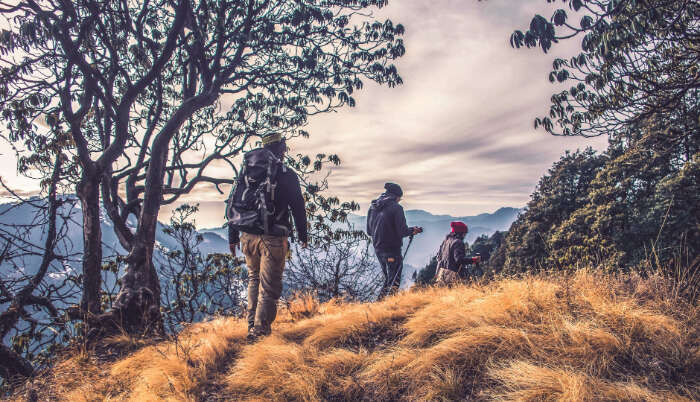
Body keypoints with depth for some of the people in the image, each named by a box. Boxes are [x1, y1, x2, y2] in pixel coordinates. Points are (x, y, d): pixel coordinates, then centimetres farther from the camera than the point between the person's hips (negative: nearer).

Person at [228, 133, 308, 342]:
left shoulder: (246, 171, 9)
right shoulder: (287, 175, -4)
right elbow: (298, 207, -1)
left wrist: (233, 237, 16)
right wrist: (303, 235, 12)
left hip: (248, 236, 5)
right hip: (273, 239, -5)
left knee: (254, 279, 21)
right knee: (269, 286, 3)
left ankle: (252, 324, 22)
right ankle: (260, 329, 4)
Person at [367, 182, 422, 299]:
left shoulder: (372, 207, 8)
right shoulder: (396, 207, -13)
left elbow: (369, 231, 13)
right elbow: (402, 231, -15)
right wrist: (412, 230, 3)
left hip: (378, 249, 7)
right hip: (392, 250, -7)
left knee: (388, 279, 21)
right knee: (394, 281, 1)